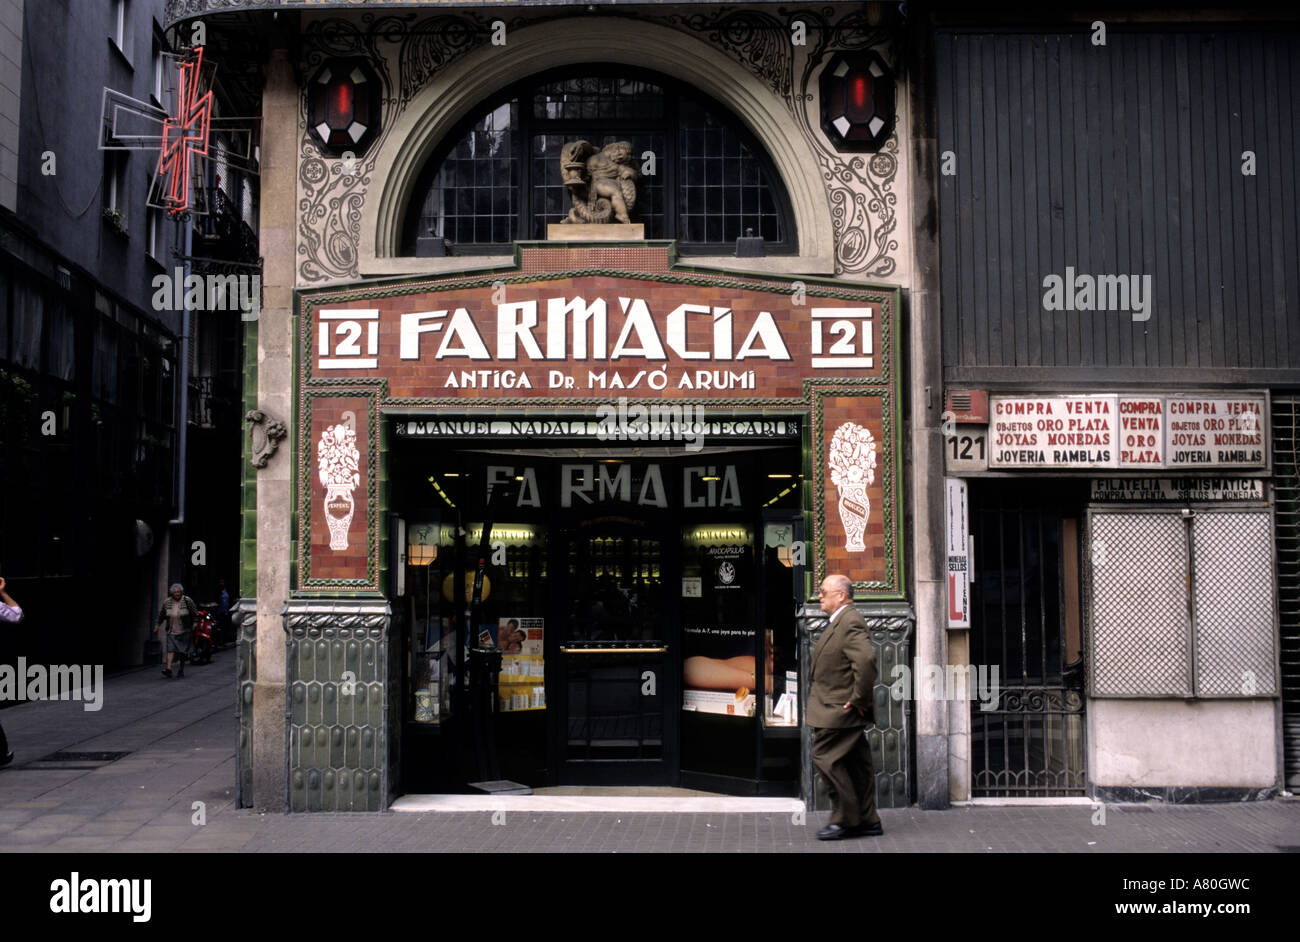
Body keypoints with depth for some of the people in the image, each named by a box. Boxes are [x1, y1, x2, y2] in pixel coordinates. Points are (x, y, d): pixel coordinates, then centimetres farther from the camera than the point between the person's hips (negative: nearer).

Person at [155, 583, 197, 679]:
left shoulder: (188, 601, -5)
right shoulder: (167, 602, 4)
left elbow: (195, 613, 1)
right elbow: (161, 614, 16)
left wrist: (194, 624, -4)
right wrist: (158, 626, 16)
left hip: (184, 631, -2)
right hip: (171, 631, 2)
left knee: (182, 652, 3)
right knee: (170, 649, -13)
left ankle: (181, 670, 15)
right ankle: (168, 669, -21)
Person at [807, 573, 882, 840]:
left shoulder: (851, 623, -18)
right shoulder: (838, 622, 16)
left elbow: (866, 660, -31)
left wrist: (858, 699, -25)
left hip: (840, 710, -10)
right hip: (839, 709, 10)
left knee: (825, 757, -7)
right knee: (855, 763, 12)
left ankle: (846, 819, 1)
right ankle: (866, 820, 18)